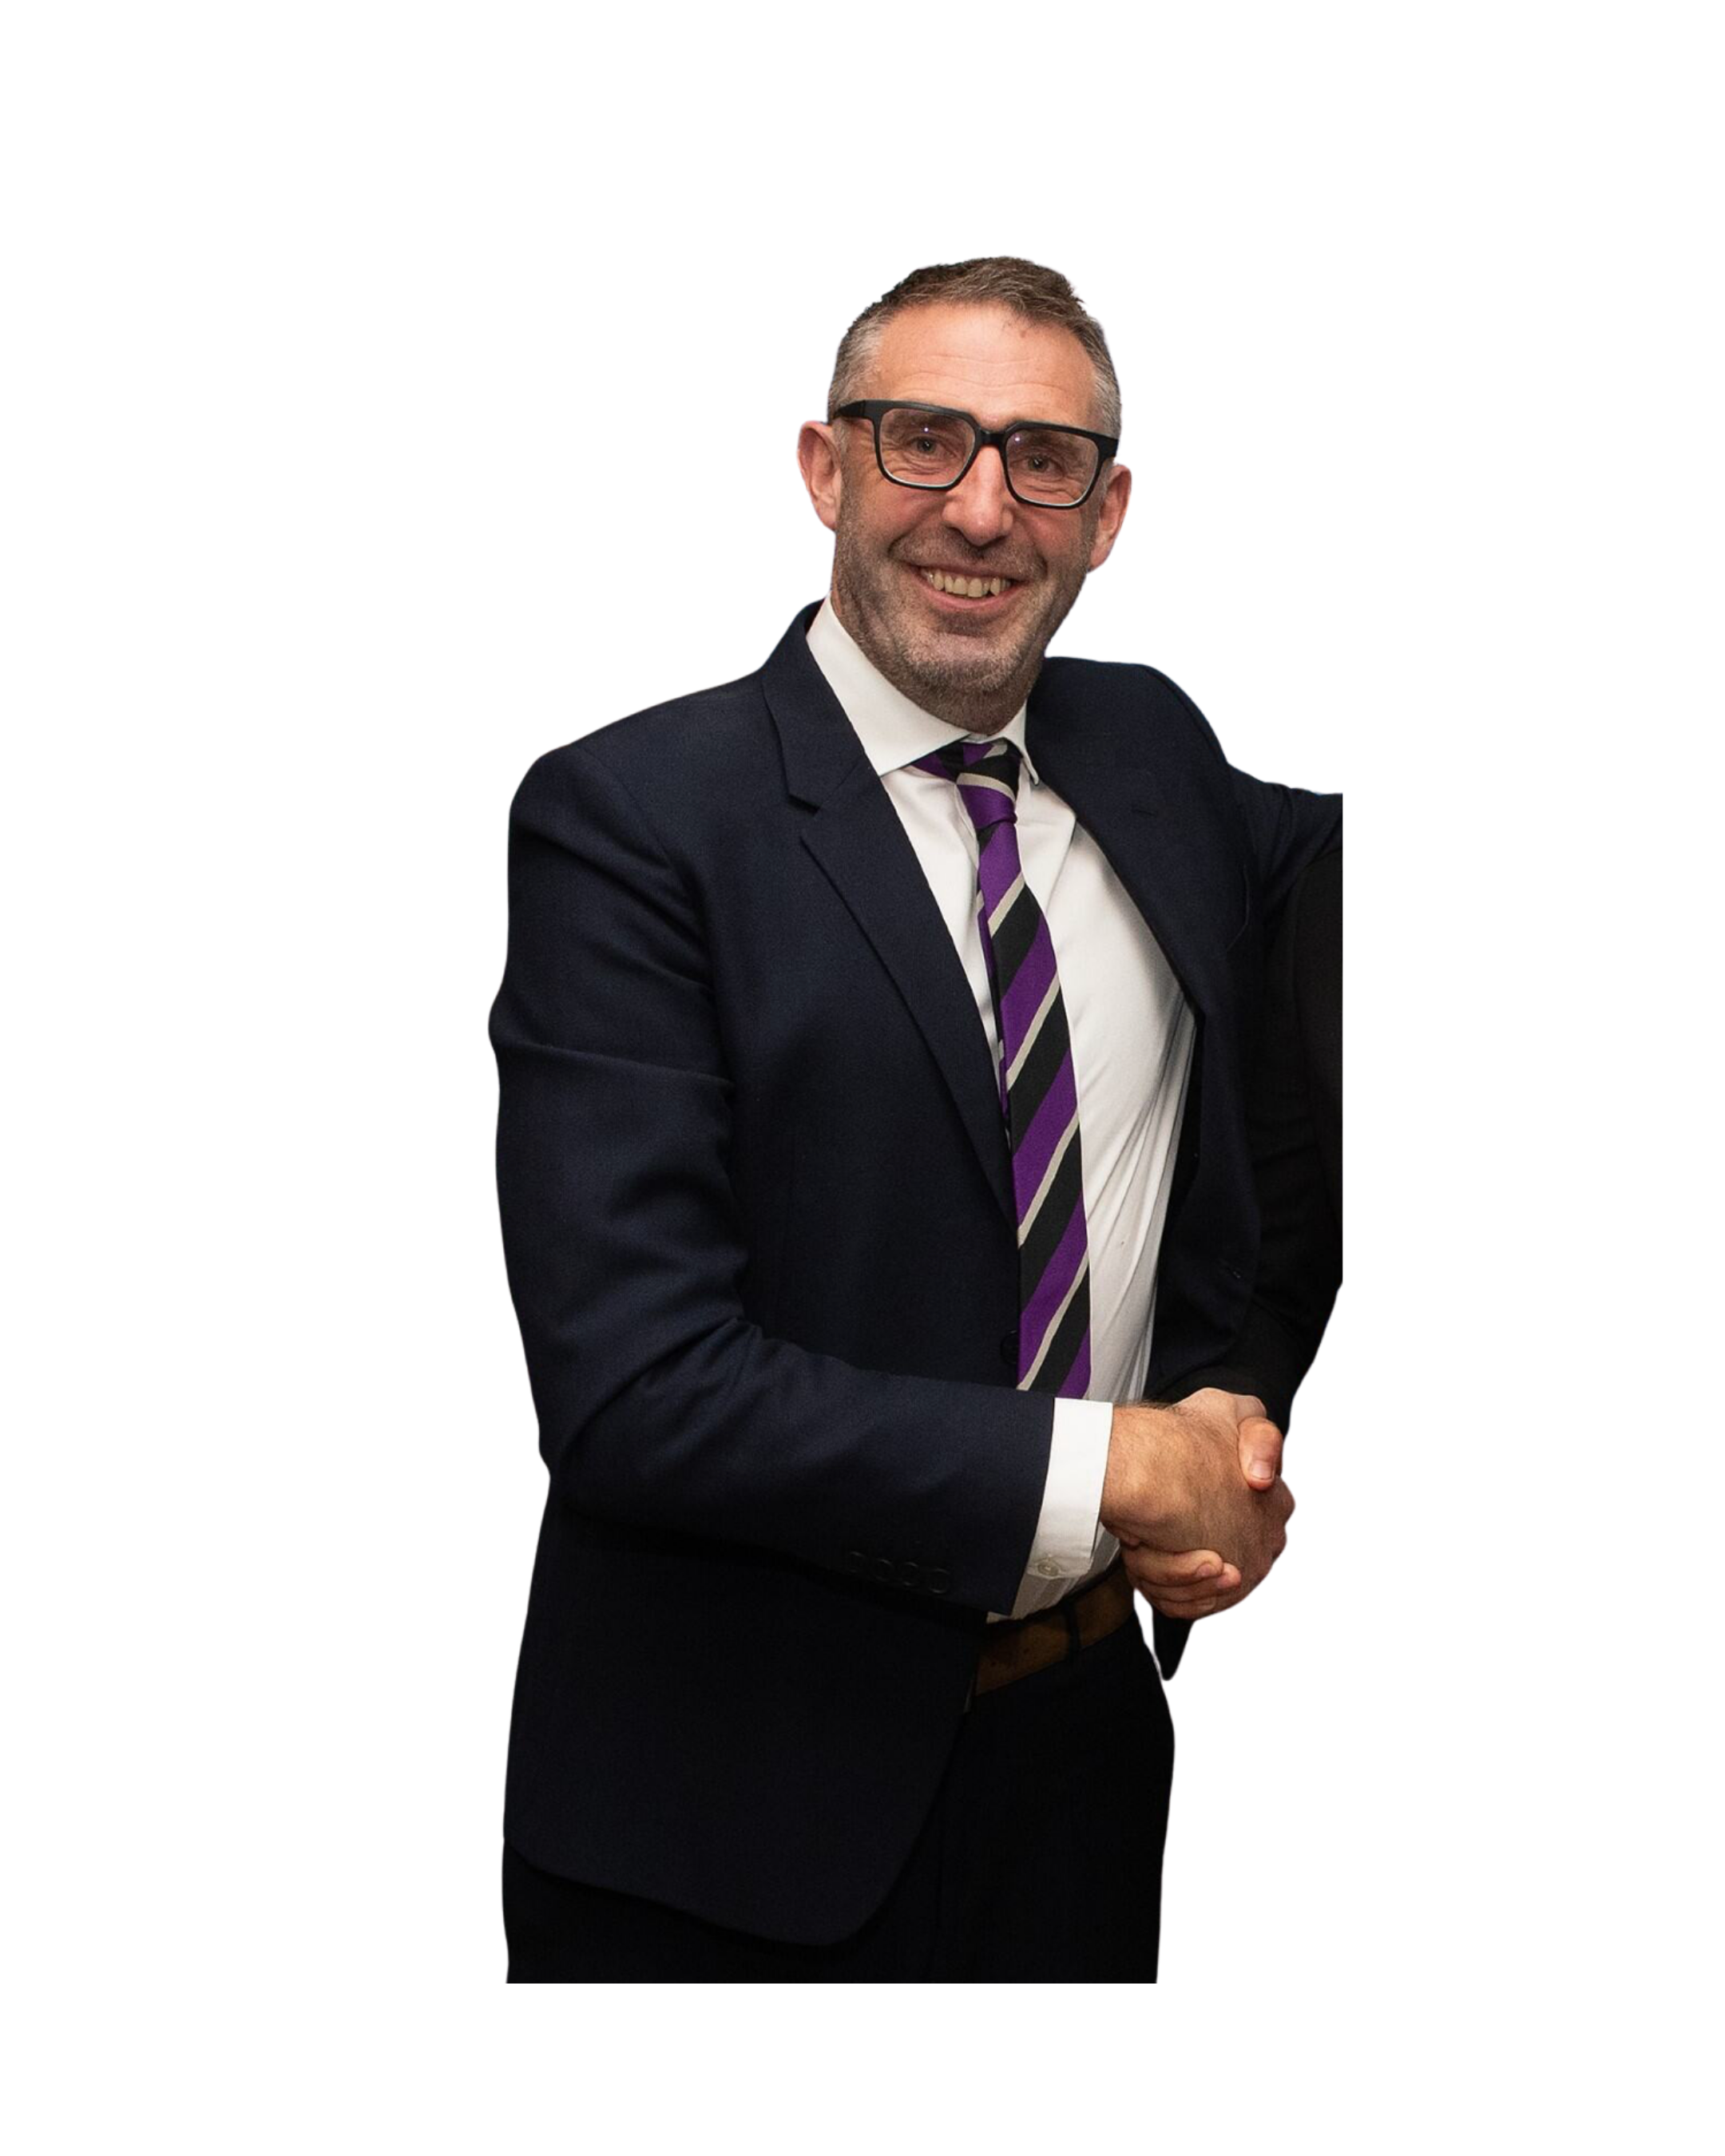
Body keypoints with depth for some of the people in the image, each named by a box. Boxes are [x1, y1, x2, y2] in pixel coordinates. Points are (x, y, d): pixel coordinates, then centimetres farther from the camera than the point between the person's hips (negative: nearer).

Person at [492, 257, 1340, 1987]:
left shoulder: (1153, 750, 3)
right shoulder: (633, 818, -15)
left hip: (1092, 1731, 5)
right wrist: (1110, 1472, -17)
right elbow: (634, 1390, -23)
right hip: (738, 1807, -5)